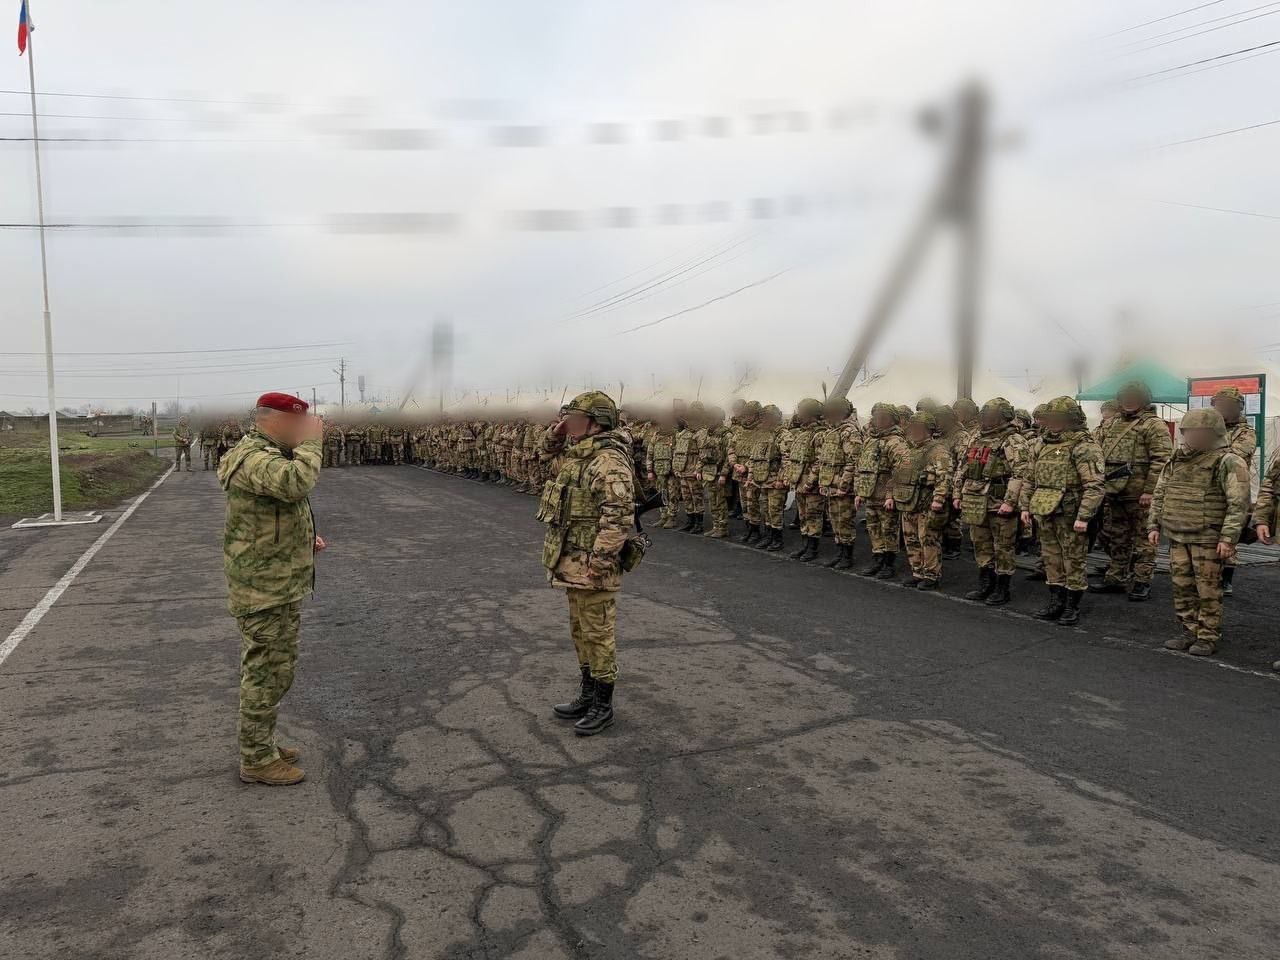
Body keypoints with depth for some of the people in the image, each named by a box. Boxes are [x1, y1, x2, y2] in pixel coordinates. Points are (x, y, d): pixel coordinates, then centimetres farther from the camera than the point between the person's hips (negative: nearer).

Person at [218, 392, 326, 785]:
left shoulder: (271, 455, 15)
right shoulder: (253, 458, -20)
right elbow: (296, 483, -40)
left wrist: (304, 539, 11)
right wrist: (310, 442, -26)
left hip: (278, 586, 11)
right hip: (266, 591, -11)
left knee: (268, 668, 19)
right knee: (268, 671, -2)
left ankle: (261, 743, 32)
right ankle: (257, 760, 10)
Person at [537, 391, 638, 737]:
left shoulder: (609, 462, -21)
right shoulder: (578, 452, 9)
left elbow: (619, 519, -26)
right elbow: (550, 447, 29)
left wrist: (597, 565, -26)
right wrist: (558, 431, 6)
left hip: (592, 566, -10)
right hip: (573, 563, 10)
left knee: (598, 635, 1)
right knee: (580, 632, 18)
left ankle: (603, 706, 14)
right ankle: (588, 695, 31)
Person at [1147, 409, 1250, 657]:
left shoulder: (1228, 462, -9)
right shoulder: (1176, 460, 12)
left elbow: (1239, 503, -14)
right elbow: (1159, 495, 19)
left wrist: (1228, 538, -19)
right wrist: (1154, 525, 13)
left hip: (1208, 540, -6)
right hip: (1178, 537, 6)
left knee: (1208, 590, 0)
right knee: (1182, 587, 11)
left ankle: (1208, 637, 9)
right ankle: (1190, 631, 23)